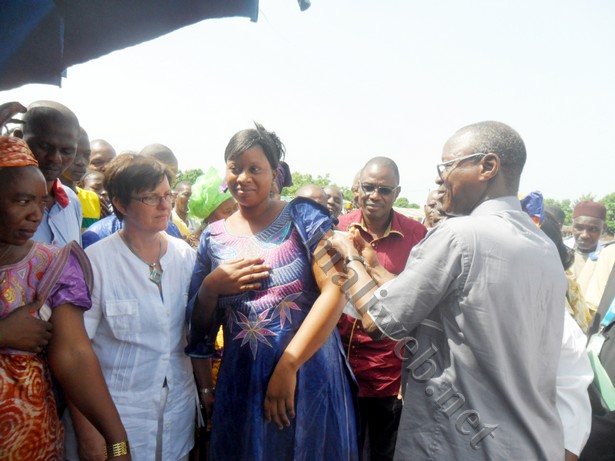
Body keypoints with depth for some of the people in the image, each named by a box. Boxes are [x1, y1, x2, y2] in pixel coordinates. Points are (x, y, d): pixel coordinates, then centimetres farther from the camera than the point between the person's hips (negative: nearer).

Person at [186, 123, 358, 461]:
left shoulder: (302, 216, -4)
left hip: (309, 377, -3)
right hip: (240, 386, 3)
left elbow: (335, 289, -15)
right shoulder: (214, 237, 6)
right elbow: (199, 325, 11)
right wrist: (211, 287, -10)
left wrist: (288, 365, -18)